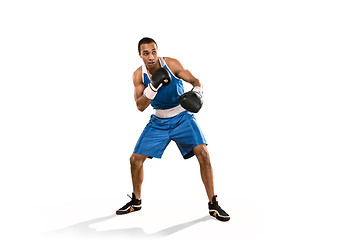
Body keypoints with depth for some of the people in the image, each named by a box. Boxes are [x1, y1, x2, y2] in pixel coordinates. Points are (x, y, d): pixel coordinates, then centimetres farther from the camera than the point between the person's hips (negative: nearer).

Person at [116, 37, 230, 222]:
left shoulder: (171, 64, -16)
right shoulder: (139, 75, -9)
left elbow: (195, 81, -12)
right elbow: (140, 106, -14)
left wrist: (197, 93, -36)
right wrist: (153, 86, -31)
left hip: (182, 117, -2)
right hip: (159, 121, 3)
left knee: (203, 153, -21)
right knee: (135, 159, -1)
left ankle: (213, 205, -8)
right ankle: (136, 201, 24)